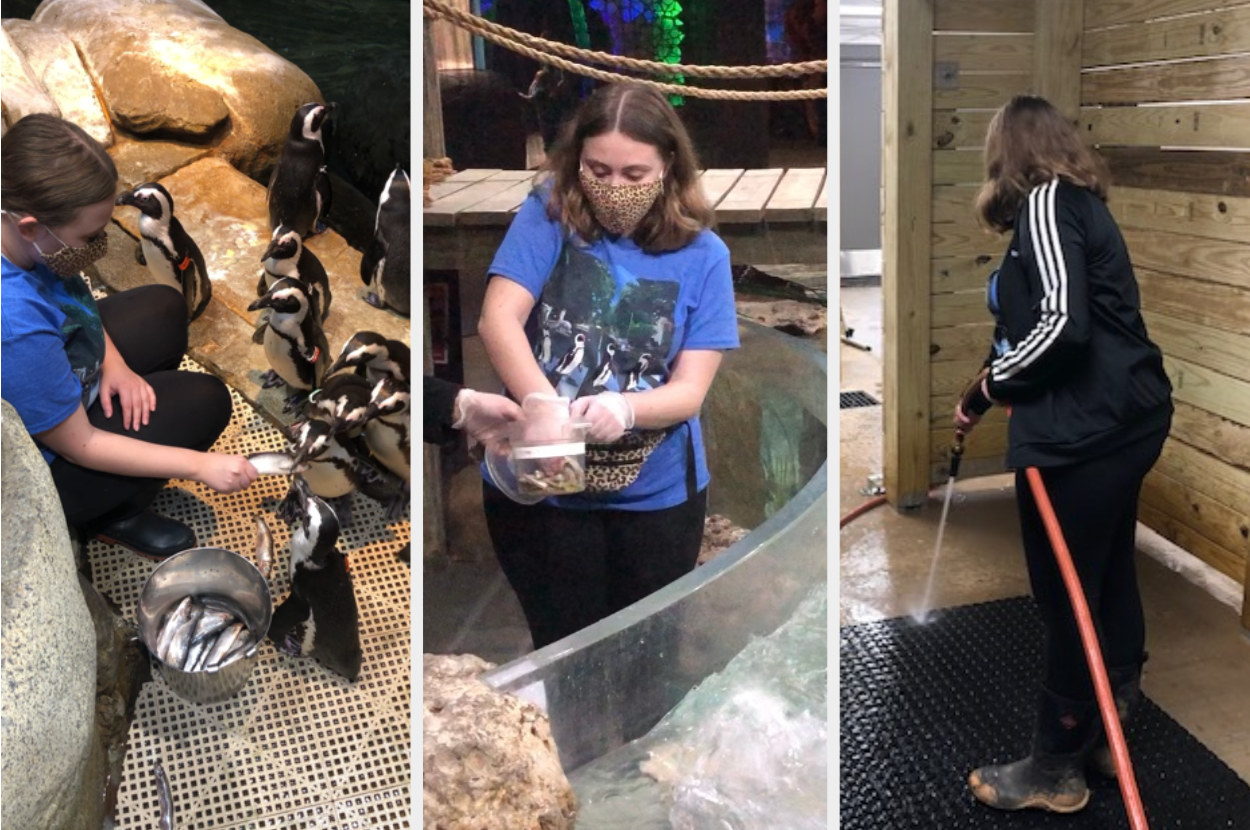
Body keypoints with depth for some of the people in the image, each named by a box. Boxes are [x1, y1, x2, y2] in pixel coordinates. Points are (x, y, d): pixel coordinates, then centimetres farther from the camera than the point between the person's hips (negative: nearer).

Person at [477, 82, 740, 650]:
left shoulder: (702, 255, -6)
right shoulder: (548, 215, -8)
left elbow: (690, 389, -11)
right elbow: (498, 318, -19)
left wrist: (625, 409, -33)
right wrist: (540, 401, -38)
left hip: (656, 494, 1)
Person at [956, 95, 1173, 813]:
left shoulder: (1045, 202, -11)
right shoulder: (1079, 203, 18)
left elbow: (1062, 323, -23)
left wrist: (995, 380, -6)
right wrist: (982, 400, 36)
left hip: (1084, 432, -10)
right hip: (1124, 420, 10)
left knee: (1068, 598, 2)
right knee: (1110, 581, 18)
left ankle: (1057, 770, 17)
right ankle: (1109, 739, 33)